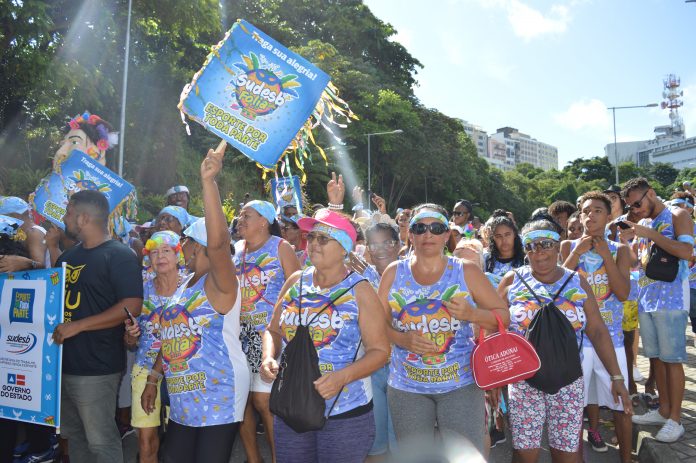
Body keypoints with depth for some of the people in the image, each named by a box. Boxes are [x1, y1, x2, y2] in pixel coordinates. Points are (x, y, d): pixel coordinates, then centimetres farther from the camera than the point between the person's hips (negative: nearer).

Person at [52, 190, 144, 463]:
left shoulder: (120, 256, -13)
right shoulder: (69, 255, 14)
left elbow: (132, 307, -22)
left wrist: (77, 326, -22)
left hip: (96, 368, -8)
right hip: (63, 363, 8)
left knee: (101, 441, 3)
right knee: (74, 435, 21)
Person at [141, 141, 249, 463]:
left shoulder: (220, 283, -13)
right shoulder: (185, 286, 12)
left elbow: (218, 241, -32)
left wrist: (208, 181, -37)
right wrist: (153, 378, 20)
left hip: (218, 398, -8)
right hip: (184, 402, 8)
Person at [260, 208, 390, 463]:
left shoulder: (359, 291, -8)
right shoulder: (295, 282, 4)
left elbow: (379, 350, -9)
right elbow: (273, 330, 13)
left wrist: (343, 376, -23)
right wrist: (268, 358, -7)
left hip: (345, 413, -4)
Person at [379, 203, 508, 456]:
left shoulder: (467, 271, -3)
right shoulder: (394, 273, 0)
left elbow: (503, 317, 1)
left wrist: (472, 314, -18)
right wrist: (401, 339, -16)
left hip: (461, 384, -1)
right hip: (406, 387, 2)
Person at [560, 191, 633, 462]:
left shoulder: (619, 250, 2)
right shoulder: (568, 247, 1)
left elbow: (623, 293, -10)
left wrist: (605, 255, -15)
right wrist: (576, 253, -15)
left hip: (611, 337, 0)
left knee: (621, 401, 5)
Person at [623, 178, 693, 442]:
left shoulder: (678, 216, -3)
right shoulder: (643, 223, 15)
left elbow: (686, 252, -19)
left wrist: (649, 234, -19)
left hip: (670, 300, -7)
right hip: (646, 299, 7)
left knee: (672, 359, -2)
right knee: (655, 356, 12)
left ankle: (675, 420, 6)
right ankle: (664, 410, 23)